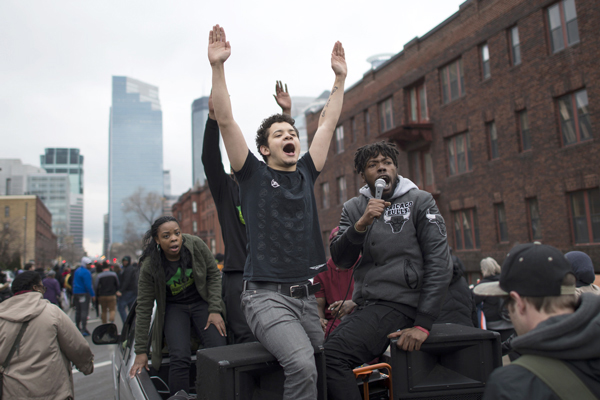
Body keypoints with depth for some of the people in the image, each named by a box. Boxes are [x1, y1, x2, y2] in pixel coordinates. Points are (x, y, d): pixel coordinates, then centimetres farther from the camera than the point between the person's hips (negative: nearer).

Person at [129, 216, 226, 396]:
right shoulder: (150, 267, -17)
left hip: (201, 302, 1)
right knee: (180, 357, -24)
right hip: (174, 307, -1)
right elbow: (143, 308, -10)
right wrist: (141, 351, -8)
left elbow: (214, 275, -4)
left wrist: (215, 310, -11)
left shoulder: (195, 245, -17)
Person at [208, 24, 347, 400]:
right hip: (267, 295, -5)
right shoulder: (253, 174, 4)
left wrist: (340, 77, 20)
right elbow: (226, 121, -5)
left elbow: (328, 123, 19)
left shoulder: (306, 174, 15)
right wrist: (217, 66, -11)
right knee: (302, 364, -27)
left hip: (307, 296, 6)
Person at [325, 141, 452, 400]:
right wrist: (362, 223, -16)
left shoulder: (419, 201, 1)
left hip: (399, 303, -5)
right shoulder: (353, 208, 13)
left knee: (333, 355, -23)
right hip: (365, 306, 5)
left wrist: (422, 324, -14)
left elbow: (440, 264, -6)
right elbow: (341, 260, 1)